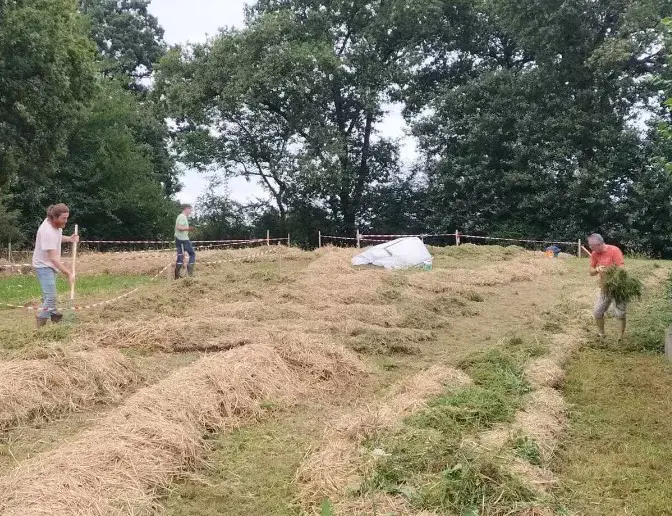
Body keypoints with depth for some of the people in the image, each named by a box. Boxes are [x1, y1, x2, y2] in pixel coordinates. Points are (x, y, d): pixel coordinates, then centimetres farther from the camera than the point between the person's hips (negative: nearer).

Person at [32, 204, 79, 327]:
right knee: (50, 296, -16)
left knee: (49, 294, 23)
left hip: (50, 266, 9)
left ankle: (54, 316, 38)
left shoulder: (56, 224, -5)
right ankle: (41, 325, -13)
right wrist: (68, 273, -33)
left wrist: (69, 239, -1)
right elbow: (53, 258, -33)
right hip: (43, 266, -9)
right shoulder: (47, 232, -32)